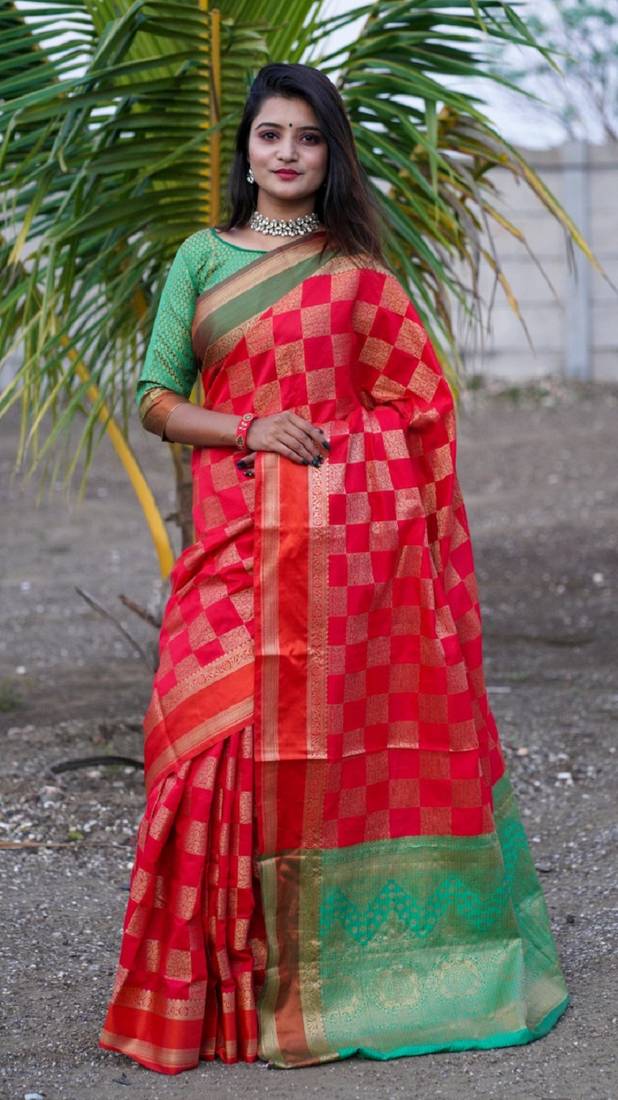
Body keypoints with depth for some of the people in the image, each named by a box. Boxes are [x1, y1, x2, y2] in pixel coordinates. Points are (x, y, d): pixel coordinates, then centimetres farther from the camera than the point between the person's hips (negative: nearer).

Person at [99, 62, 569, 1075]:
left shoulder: (358, 266, 9)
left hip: (356, 533, 0)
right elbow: (157, 400, 9)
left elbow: (417, 403, 9)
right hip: (242, 527, 1)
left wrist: (417, 527, -2)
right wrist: (249, 429, -9)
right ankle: (233, 977, 2)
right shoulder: (202, 259, 11)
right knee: (231, 729, -7)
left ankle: (354, 957, 9)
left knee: (353, 734, -2)